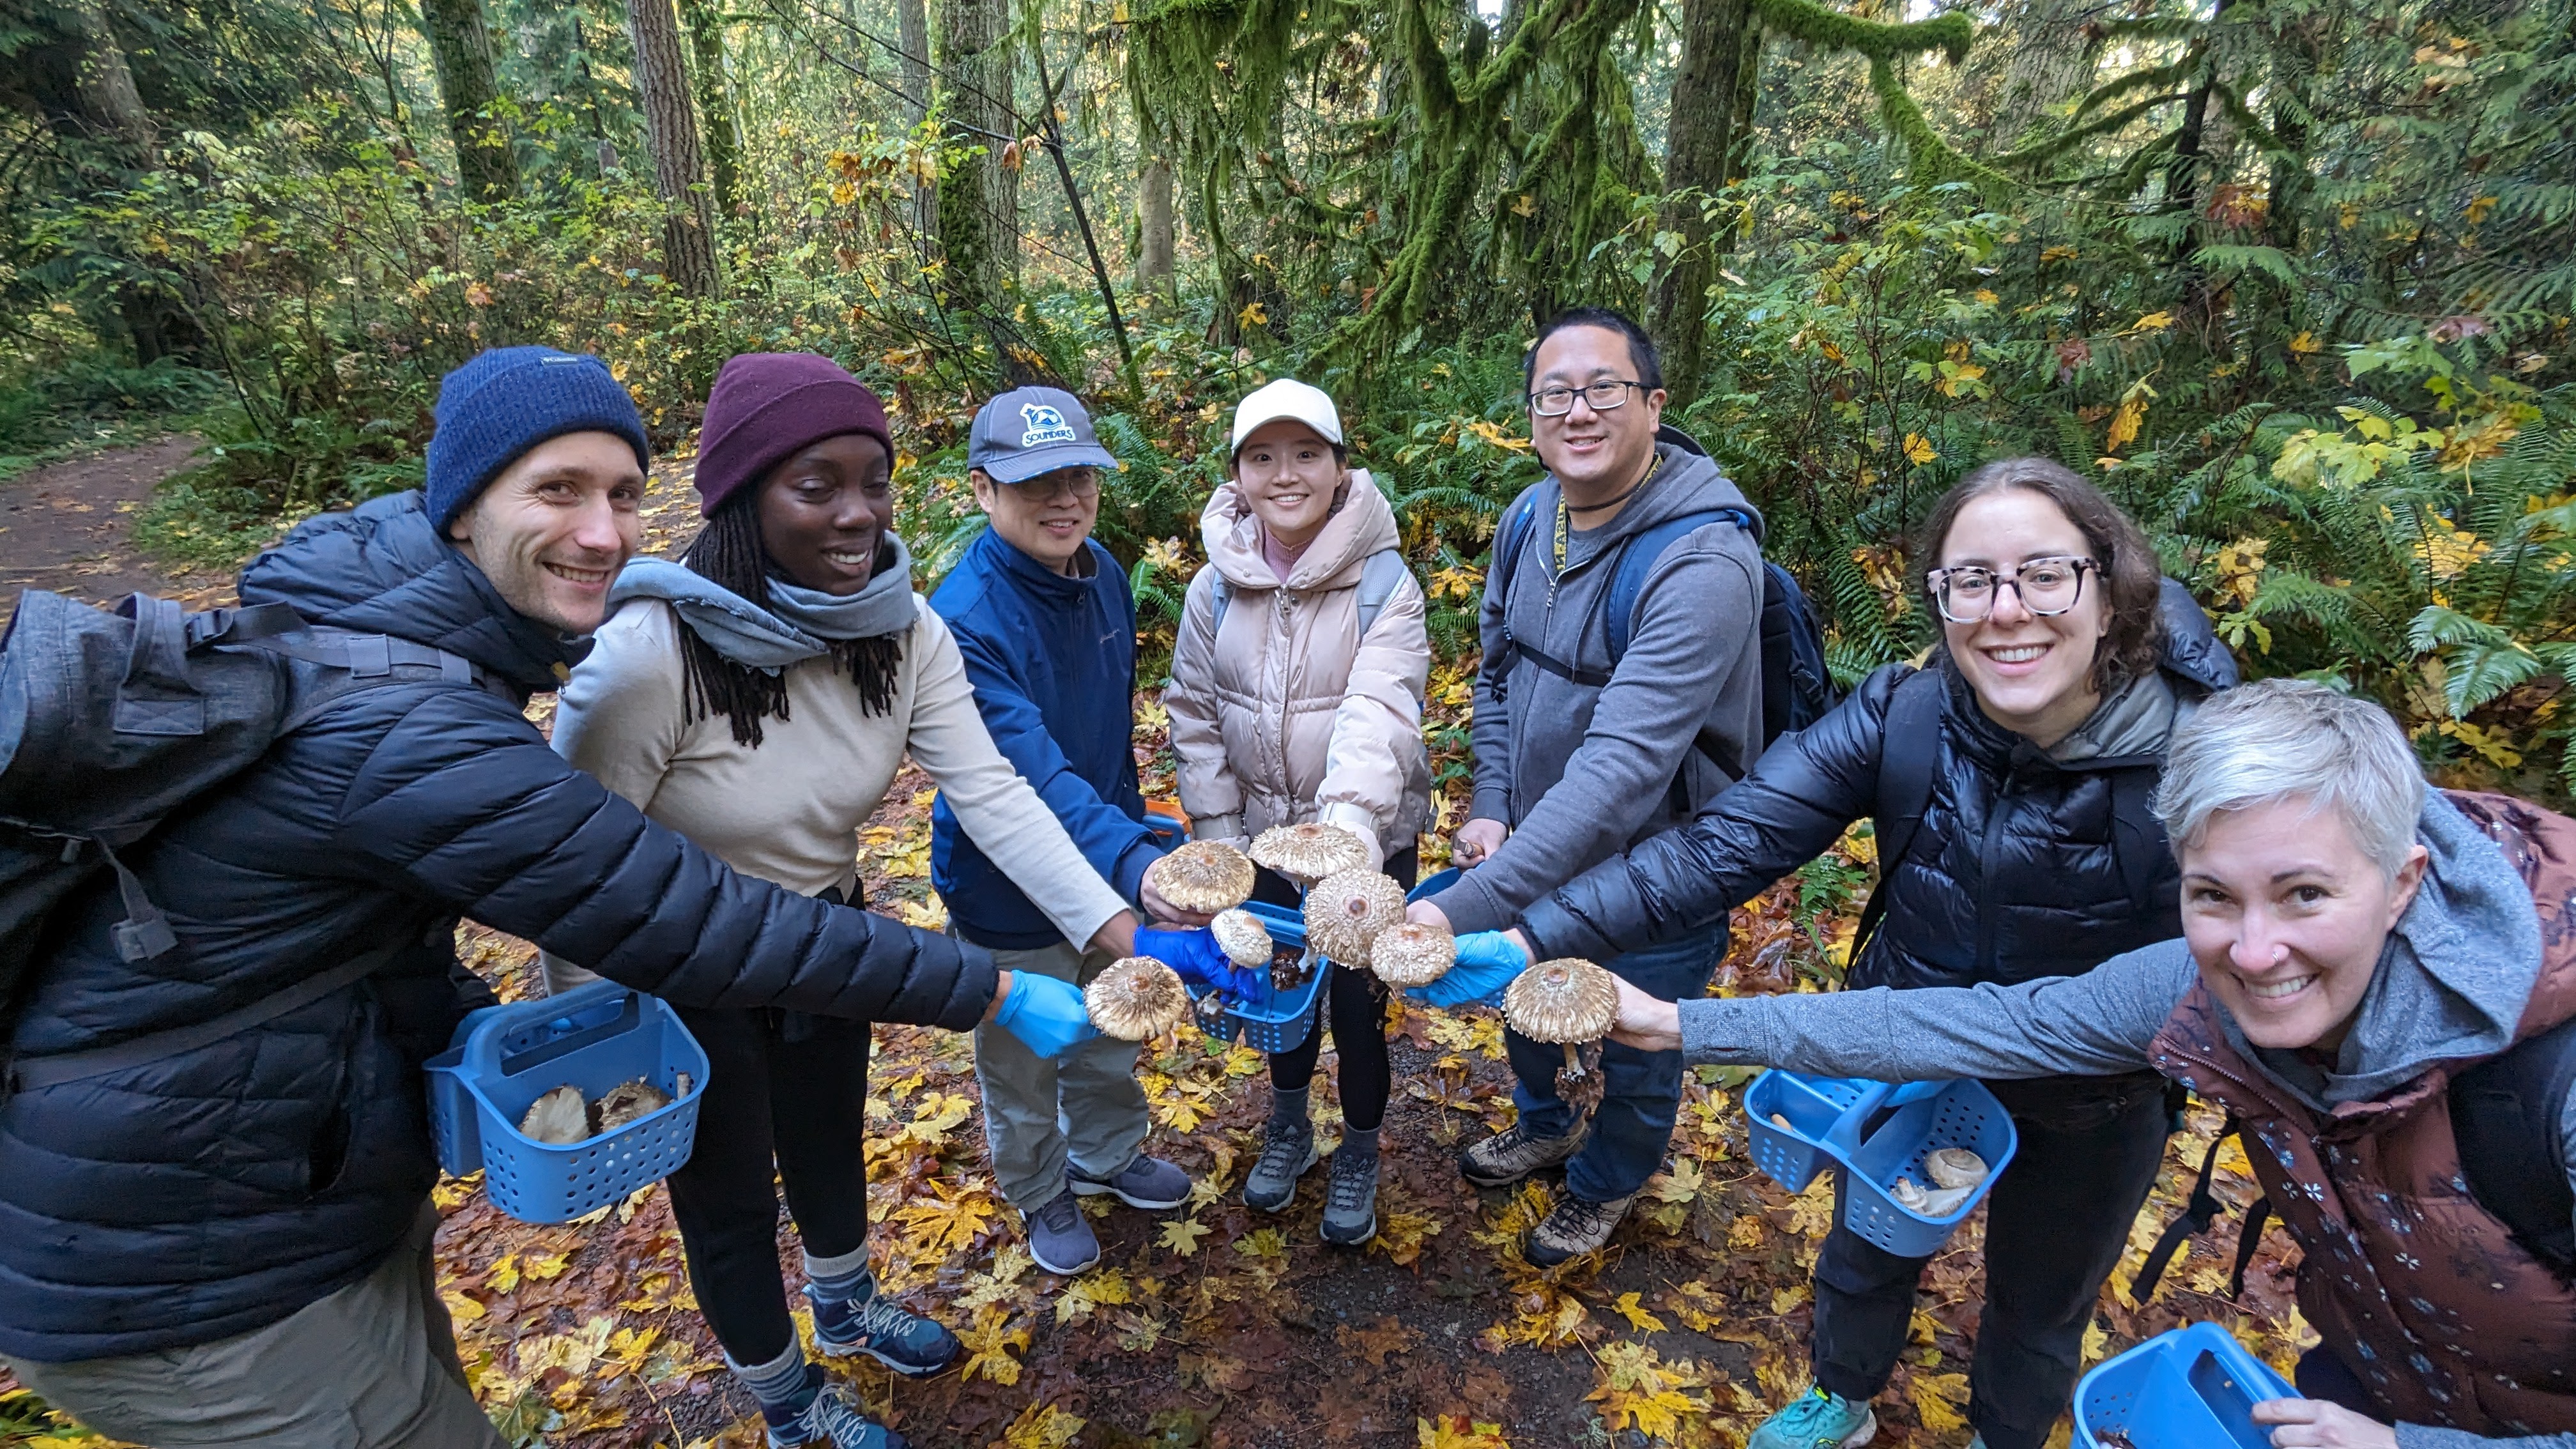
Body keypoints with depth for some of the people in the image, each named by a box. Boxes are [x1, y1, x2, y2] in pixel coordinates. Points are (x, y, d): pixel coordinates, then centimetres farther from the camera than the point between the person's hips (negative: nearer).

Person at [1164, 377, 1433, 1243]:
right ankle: (1289, 1125, 49)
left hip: (1369, 841, -3)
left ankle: (1360, 1153, 39)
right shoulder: (1216, 588, -5)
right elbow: (1194, 715, 1)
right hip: (1262, 837, 3)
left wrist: (1349, 819, -46)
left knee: (1357, 999, 10)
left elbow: (1379, 711, -30)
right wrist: (1216, 832, -3)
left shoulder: (1384, 584, -16)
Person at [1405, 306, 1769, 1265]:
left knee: (1637, 1060, 19)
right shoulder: (1529, 518, -6)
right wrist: (1490, 808, -6)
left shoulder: (1704, 562, -30)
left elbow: (1624, 766, -38)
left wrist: (1466, 908, -43)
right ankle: (1544, 1124, 61)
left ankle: (1604, 1185, 52)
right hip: (1532, 853, 6)